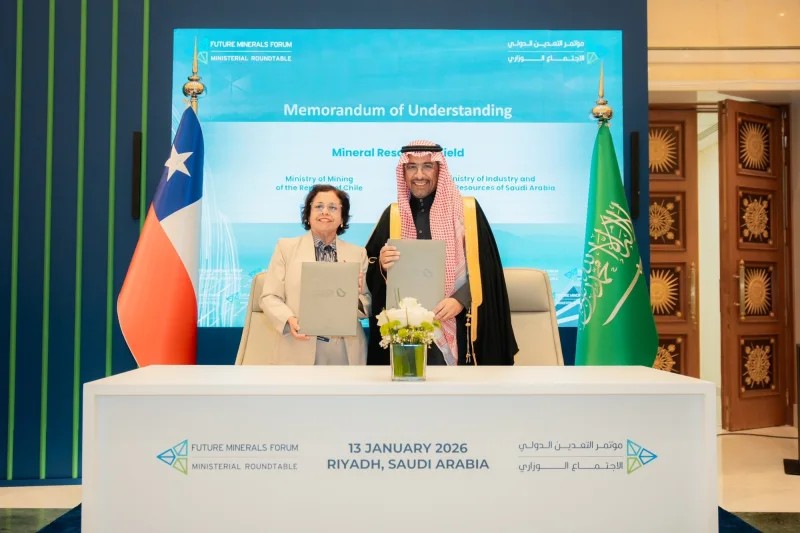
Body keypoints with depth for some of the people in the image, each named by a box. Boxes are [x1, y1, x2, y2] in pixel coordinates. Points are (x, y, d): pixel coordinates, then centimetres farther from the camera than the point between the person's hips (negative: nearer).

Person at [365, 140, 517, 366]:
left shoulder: (467, 210, 1)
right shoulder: (392, 215, 8)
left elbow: (484, 267, -2)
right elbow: (371, 275, 10)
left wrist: (460, 299, -17)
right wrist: (382, 267, -12)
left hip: (454, 328, -2)